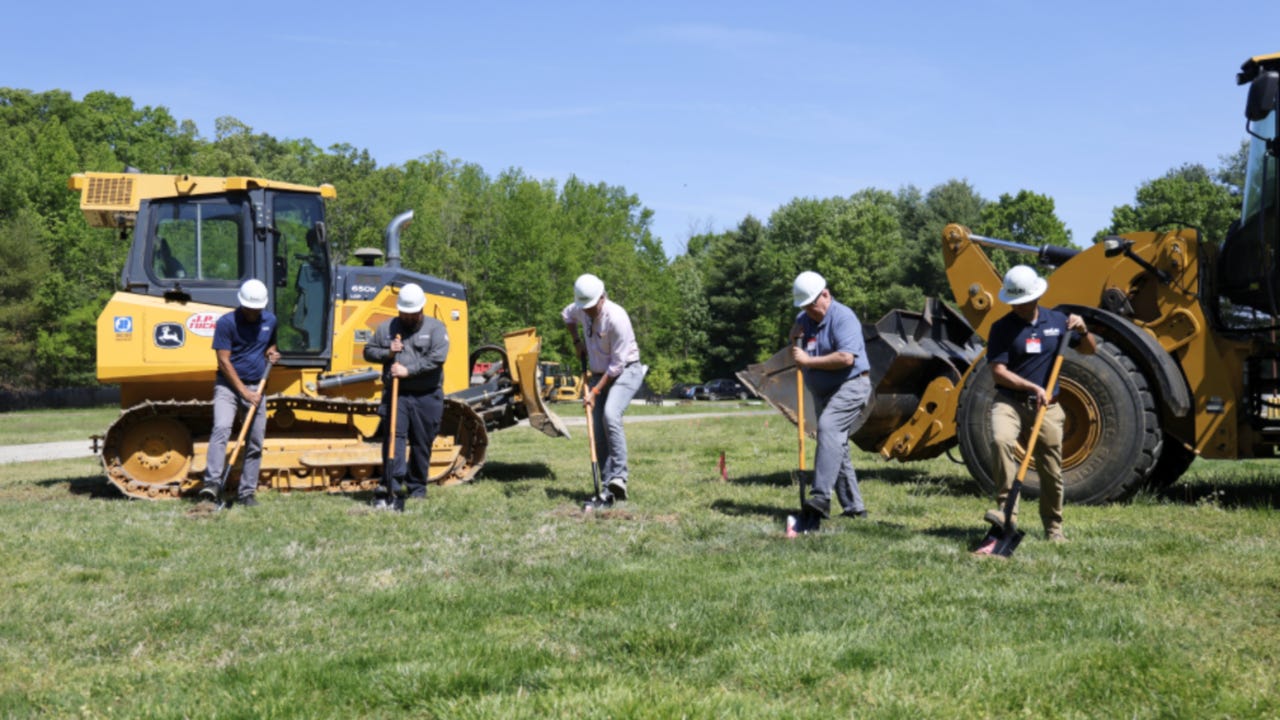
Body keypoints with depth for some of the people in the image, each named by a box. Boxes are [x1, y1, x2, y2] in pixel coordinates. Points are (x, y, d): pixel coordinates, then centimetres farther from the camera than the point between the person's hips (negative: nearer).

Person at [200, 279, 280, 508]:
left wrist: (271, 353, 2)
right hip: (229, 385, -5)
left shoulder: (270, 320, 6)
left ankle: (247, 492, 11)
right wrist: (244, 392, -16)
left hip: (256, 387, 5)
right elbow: (224, 361, -12)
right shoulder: (226, 322, -11)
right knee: (221, 428, -25)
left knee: (255, 442, 3)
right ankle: (212, 483, -31)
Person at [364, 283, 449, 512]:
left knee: (421, 445, 7)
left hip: (427, 396, -1)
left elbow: (437, 357, -12)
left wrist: (408, 370, -17)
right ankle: (392, 489, -17)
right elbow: (368, 351, 16)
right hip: (396, 395, 1)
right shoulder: (386, 328, 11)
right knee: (394, 438, -13)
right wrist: (387, 353, -5)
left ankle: (417, 489, 21)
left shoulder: (435, 328, 1)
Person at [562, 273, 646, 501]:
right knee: (598, 429, -1)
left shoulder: (616, 318, -26)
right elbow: (566, 315, 25)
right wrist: (577, 342, 13)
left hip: (626, 371, -7)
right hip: (599, 373, 7)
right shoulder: (580, 309, -3)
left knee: (610, 415, -30)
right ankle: (608, 483, 3)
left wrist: (595, 391, -19)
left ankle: (619, 474, -30)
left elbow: (617, 365, -22)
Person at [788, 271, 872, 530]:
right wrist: (794, 340, -2)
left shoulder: (843, 317, -15)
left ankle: (819, 498, -40)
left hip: (850, 386, -9)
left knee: (828, 428, -29)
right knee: (836, 447, 11)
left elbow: (846, 357, -28)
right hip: (823, 392, 10)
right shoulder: (803, 319, 10)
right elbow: (798, 360, 19)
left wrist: (809, 361, -21)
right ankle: (853, 507, 19)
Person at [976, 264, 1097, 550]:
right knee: (1002, 440, -33)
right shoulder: (1002, 328, -3)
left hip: (1046, 406, 3)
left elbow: (1090, 350, 18)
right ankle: (1006, 511, -31)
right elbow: (998, 372, -9)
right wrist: (1033, 387, -19)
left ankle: (1054, 528, 27)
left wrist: (1083, 330, -3)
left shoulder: (1057, 321, 7)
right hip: (1009, 401, -3)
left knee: (1052, 471, 8)